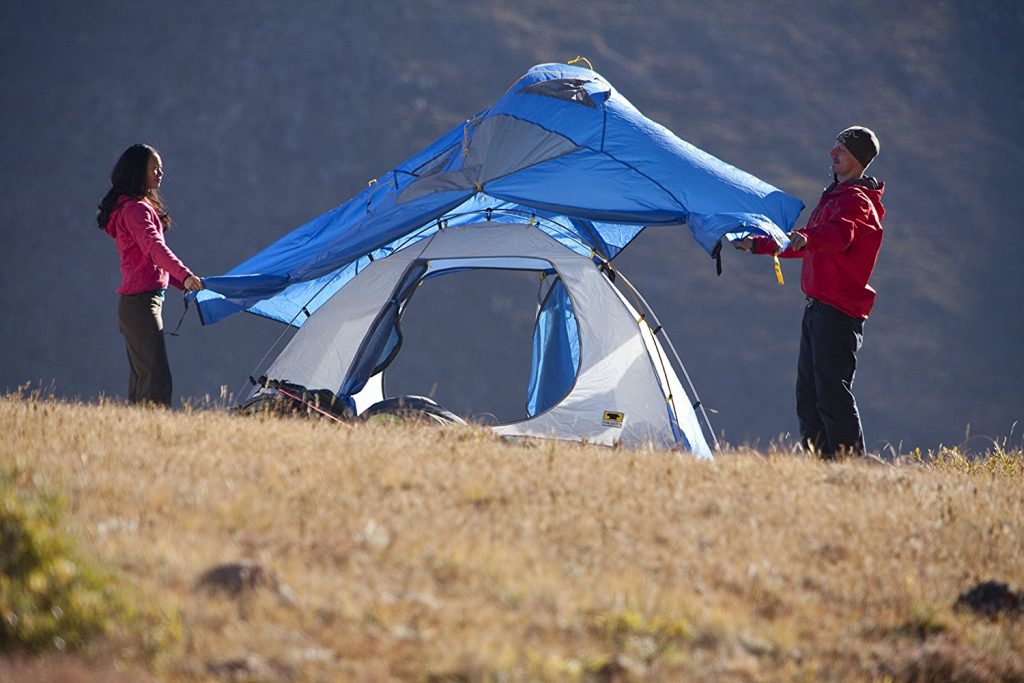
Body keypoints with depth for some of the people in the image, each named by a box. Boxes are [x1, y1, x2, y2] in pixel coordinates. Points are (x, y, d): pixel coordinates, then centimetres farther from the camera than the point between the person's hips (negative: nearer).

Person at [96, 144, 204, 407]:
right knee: (157, 376, -17)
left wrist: (181, 283, 17)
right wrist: (185, 275, -41)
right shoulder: (136, 209, -13)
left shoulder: (139, 207, 20)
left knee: (141, 376, 11)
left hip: (132, 303, 11)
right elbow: (155, 246, -29)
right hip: (142, 301, -11)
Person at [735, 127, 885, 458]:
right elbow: (808, 242, 36)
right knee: (808, 395, 10)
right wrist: (758, 245, 42)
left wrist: (806, 238, -54)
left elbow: (840, 233, -35)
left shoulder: (857, 201, -11)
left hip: (839, 310, -10)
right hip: (817, 306, 10)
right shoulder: (835, 197, 23)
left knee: (833, 392, -13)